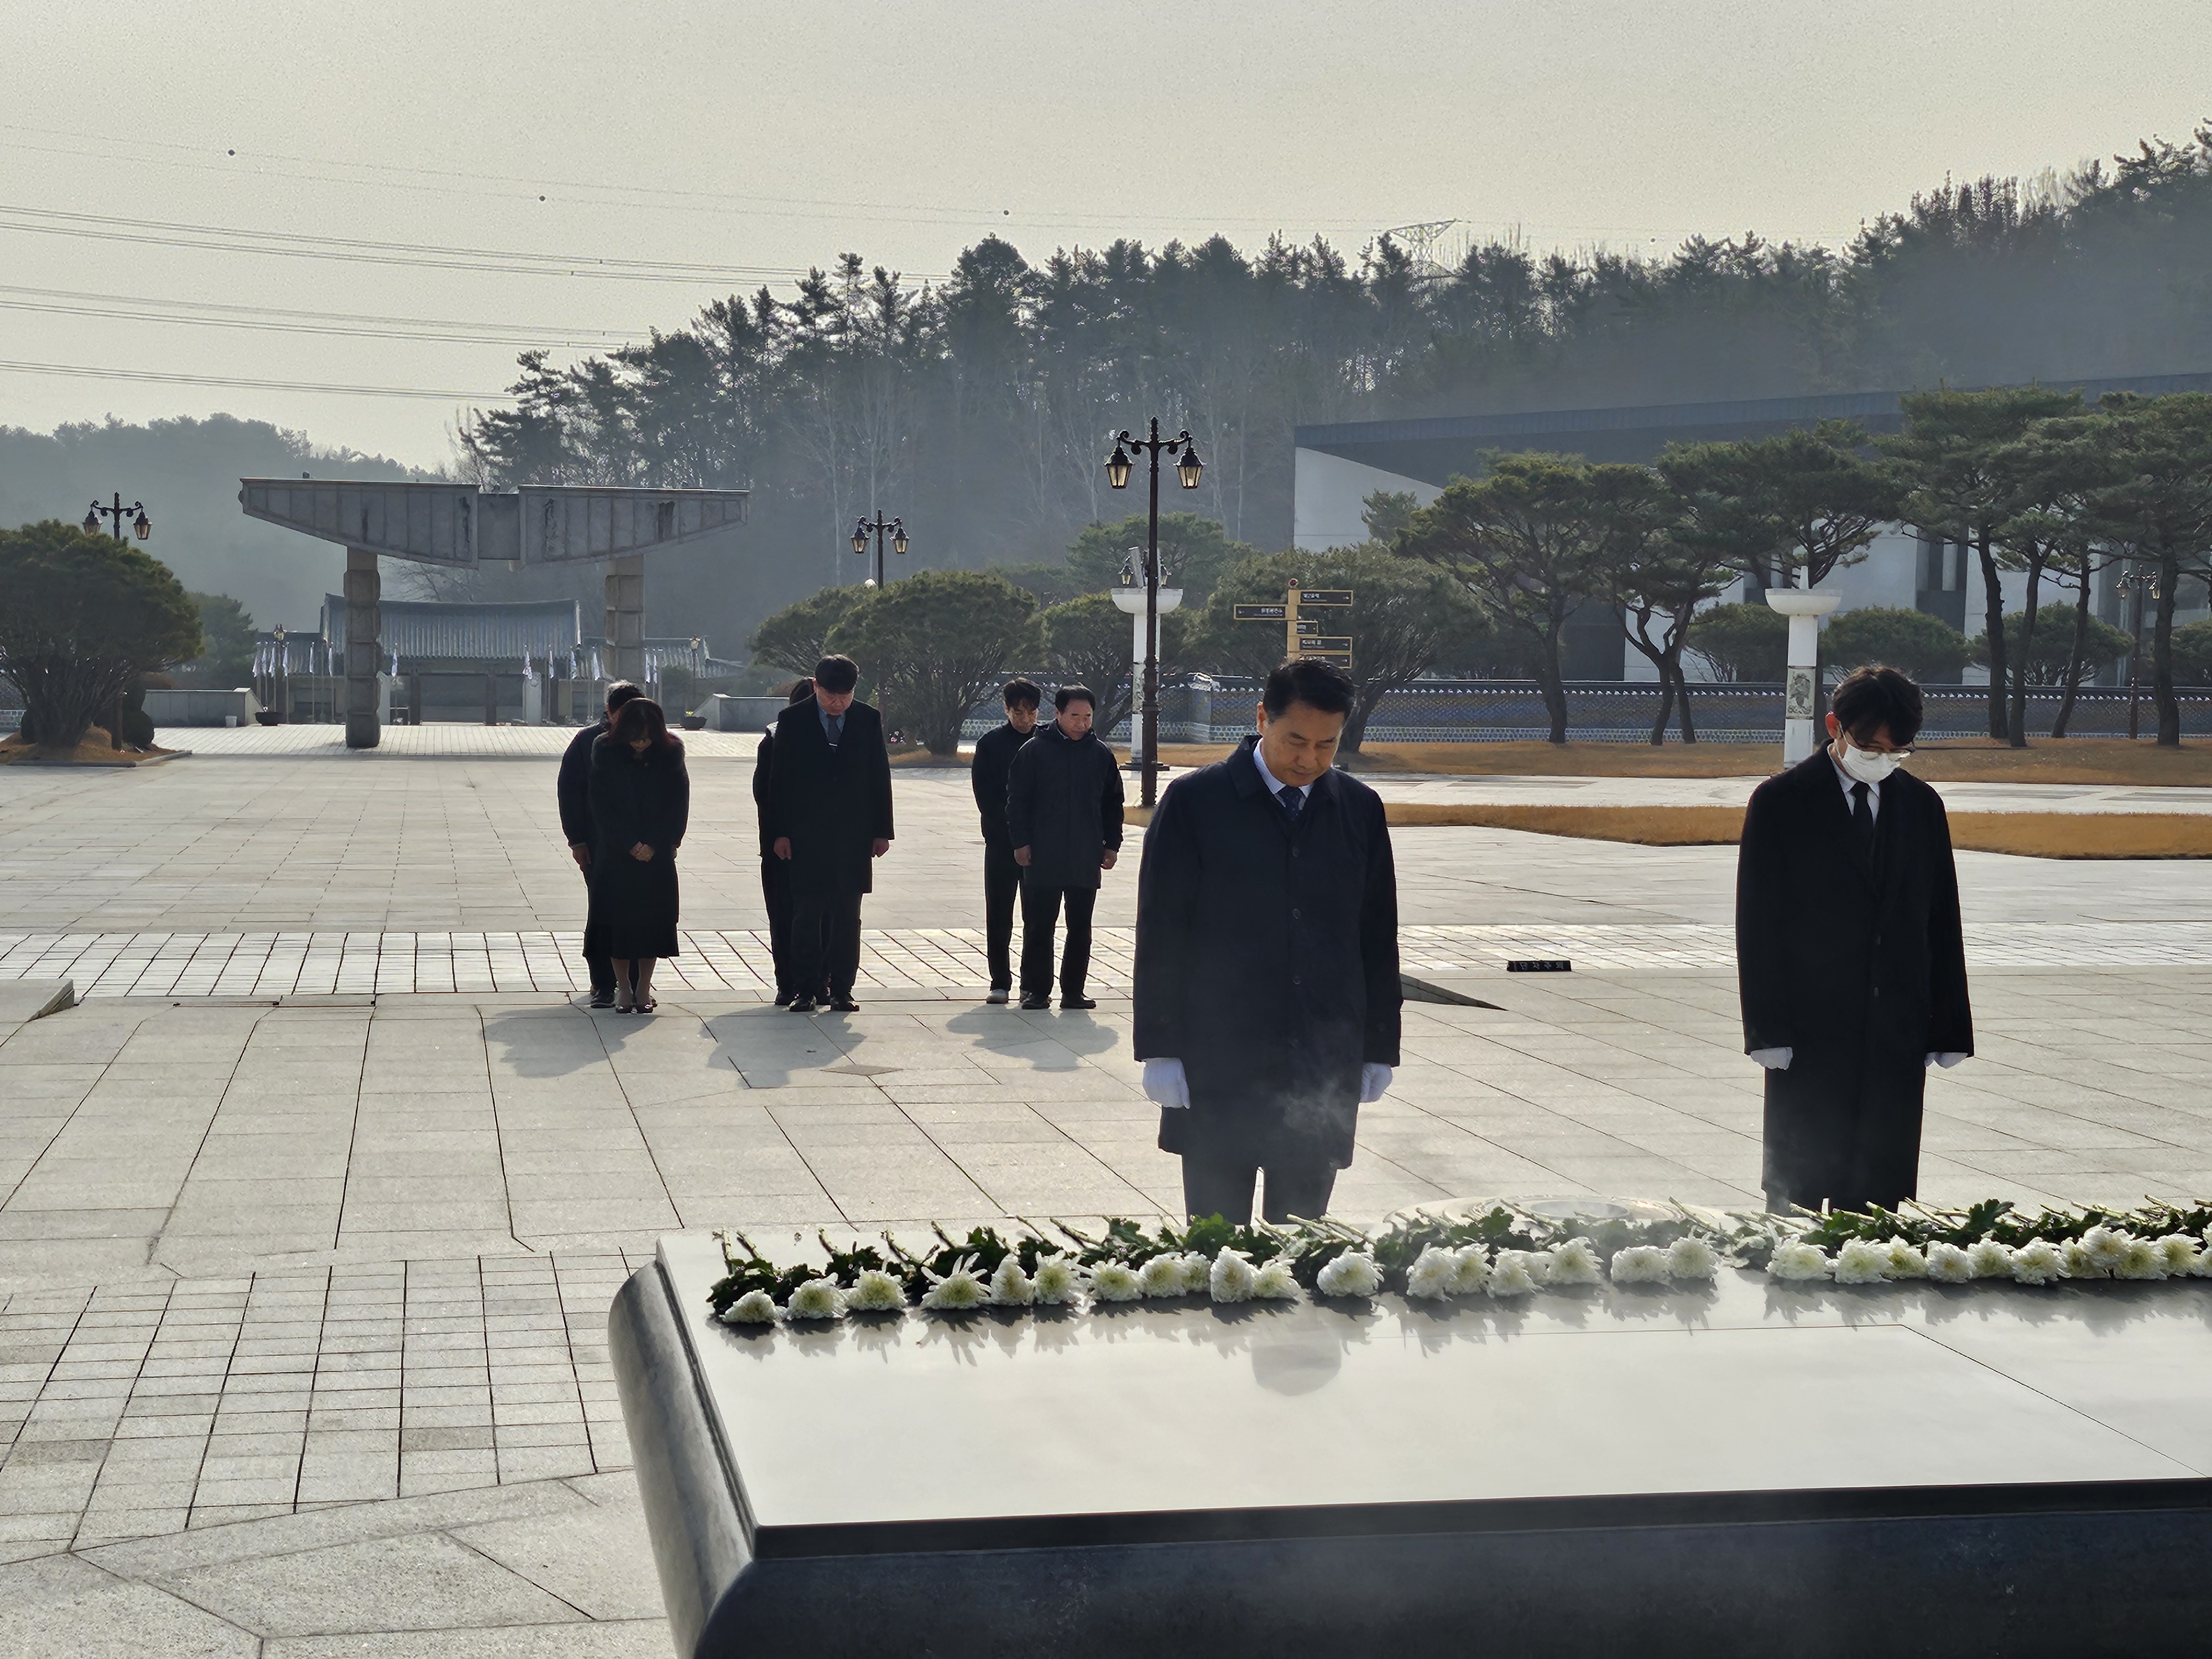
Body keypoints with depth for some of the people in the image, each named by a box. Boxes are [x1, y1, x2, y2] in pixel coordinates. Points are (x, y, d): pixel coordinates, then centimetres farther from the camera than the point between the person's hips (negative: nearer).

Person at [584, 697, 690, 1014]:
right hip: (616, 852, -1)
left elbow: (678, 802, -1)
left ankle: (644, 987, 10)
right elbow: (602, 806, -6)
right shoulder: (606, 752, -7)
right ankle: (623, 988, 9)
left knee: (653, 917, 1)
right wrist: (631, 844, -11)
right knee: (618, 918, 0)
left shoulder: (671, 752, -4)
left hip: (658, 854, 1)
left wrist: (654, 844, -9)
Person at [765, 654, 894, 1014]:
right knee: (807, 914, 0)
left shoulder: (868, 720, 5)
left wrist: (881, 831, 4)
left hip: (853, 836, 1)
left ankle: (842, 990, 9)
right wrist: (780, 832, -4)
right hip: (807, 836, -1)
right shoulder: (792, 721, 1)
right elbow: (779, 780, 1)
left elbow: (880, 778, 8)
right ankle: (805, 990, 4)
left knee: (847, 915, 4)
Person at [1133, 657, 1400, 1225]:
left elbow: (1378, 937, 13)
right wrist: (1161, 1050, -6)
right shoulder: (1194, 801, -3)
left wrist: (1379, 1049, 11)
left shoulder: (1360, 808, 8)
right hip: (1219, 1065, -3)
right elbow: (1160, 934, -2)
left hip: (1326, 1066, 3)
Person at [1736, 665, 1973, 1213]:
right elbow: (1757, 922, -3)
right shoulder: (1780, 802, -2)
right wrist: (1767, 1029, -10)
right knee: (1797, 1190, -1)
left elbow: (1942, 922, 12)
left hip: (1898, 1038, 4)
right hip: (1809, 1035, -3)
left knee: (1880, 1198, 4)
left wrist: (1950, 1029, 6)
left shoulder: (1921, 805, 11)